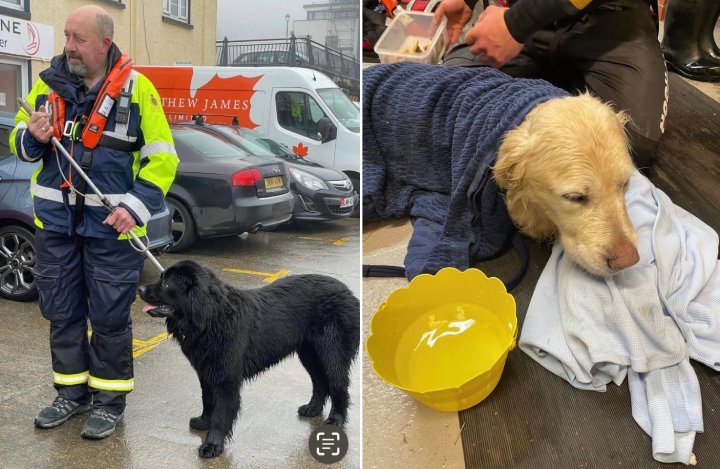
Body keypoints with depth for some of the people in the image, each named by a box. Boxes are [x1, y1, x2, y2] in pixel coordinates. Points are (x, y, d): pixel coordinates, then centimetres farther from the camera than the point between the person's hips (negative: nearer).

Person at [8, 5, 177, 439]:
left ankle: (110, 399, 22)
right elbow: (19, 140, 15)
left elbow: (162, 157, -7)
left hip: (111, 226, -4)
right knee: (61, 313, 14)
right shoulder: (50, 83, 5)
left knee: (109, 317, 4)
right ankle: (73, 391, 32)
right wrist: (32, 136, -9)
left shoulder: (136, 88, -7)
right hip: (55, 222, 5)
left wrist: (137, 206, -18)